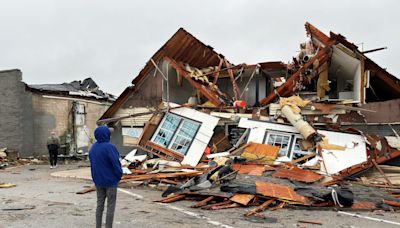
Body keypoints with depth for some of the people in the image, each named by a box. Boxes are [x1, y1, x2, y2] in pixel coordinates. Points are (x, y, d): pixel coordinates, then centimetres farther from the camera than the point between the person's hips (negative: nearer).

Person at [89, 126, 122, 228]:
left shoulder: (93, 147, 3)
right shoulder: (109, 147, -21)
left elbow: (92, 164, 10)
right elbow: (116, 163, -20)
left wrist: (96, 177, 18)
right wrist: (119, 175, -3)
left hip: (98, 181, 7)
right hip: (110, 181, -7)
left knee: (100, 204, 15)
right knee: (110, 206, 2)